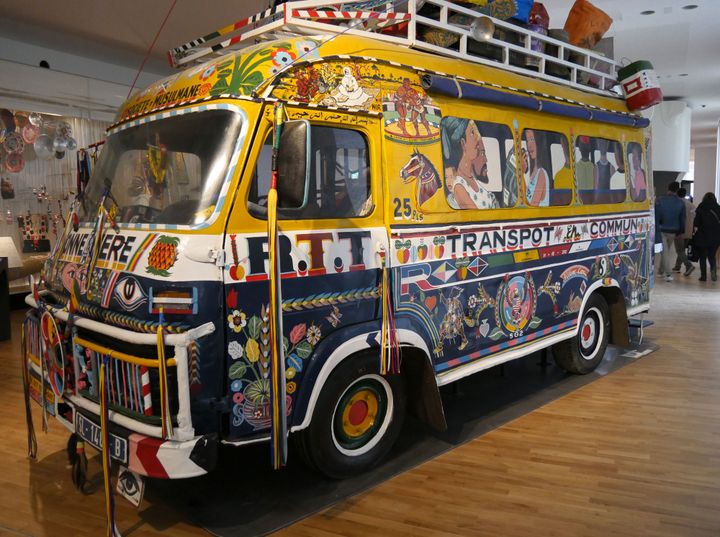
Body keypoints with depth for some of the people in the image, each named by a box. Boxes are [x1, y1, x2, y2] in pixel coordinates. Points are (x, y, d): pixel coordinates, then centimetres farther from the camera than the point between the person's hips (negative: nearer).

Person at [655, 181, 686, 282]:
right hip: (674, 231, 3)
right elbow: (683, 219, 5)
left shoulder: (660, 200, -10)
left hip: (662, 230, -3)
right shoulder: (681, 203, 0)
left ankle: (668, 274, -9)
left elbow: (656, 216, -10)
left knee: (664, 251, 0)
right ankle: (661, 271, 26)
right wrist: (681, 231, 15)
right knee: (666, 251, 18)